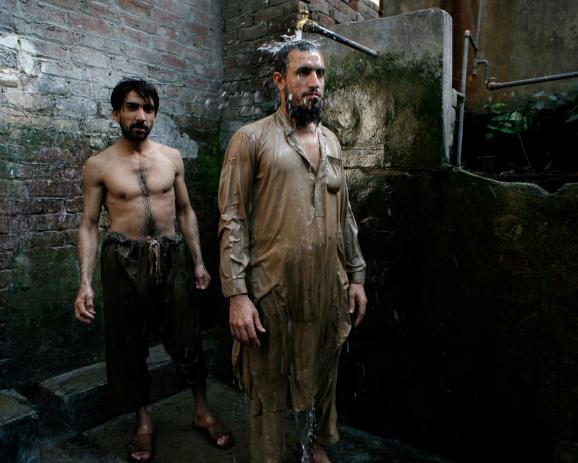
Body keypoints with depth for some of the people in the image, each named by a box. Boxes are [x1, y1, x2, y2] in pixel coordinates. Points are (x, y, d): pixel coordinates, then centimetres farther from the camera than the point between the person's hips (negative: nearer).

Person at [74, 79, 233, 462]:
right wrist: (85, 282, -10)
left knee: (188, 338, 7)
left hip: (168, 258, 2)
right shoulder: (99, 165, -3)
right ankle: (144, 421, 31)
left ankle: (203, 413, 26)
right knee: (129, 343, 10)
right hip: (124, 261, -1)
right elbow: (89, 225, -1)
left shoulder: (172, 157, 4)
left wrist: (199, 261, 7)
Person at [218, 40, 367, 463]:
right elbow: (232, 221, -10)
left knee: (324, 377, 21)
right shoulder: (251, 139, -5)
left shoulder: (331, 141, 12)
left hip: (329, 288, 6)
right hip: (273, 291, -5)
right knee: (270, 391, 10)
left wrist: (356, 275, 12)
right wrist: (237, 294, -16)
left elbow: (345, 215, 15)